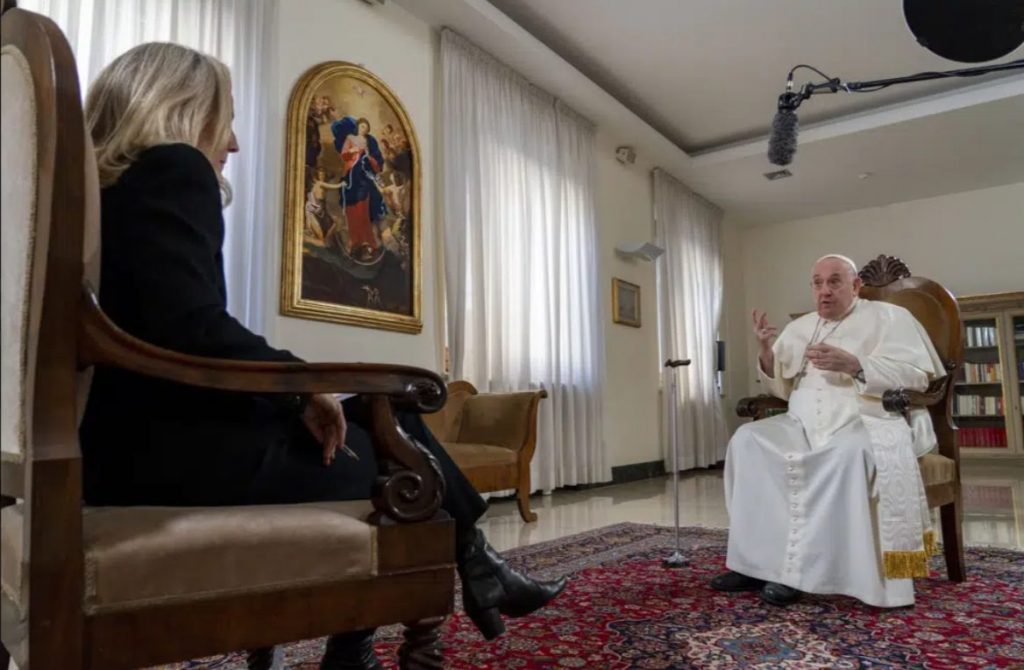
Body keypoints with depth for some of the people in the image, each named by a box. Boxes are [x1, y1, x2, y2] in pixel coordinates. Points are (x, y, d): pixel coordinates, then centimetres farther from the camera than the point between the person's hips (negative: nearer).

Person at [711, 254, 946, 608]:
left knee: (852, 451, -39)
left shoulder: (889, 317, 7)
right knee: (748, 439, -21)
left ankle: (794, 568, -29)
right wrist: (766, 351, -4)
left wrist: (853, 364, -18)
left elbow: (918, 375, -5)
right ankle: (757, 561, -20)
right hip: (805, 422, 5)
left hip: (866, 420, -5)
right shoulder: (799, 327, 20)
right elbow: (782, 388, 16)